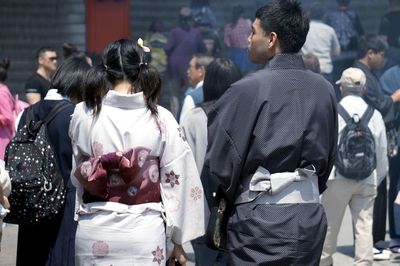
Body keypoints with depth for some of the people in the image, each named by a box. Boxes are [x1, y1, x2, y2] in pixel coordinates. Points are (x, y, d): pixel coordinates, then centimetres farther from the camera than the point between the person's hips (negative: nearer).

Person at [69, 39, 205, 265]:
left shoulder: (83, 115, -4)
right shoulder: (161, 119, -6)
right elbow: (177, 181, -1)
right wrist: (178, 241, 8)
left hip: (94, 231, 1)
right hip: (144, 232, -1)